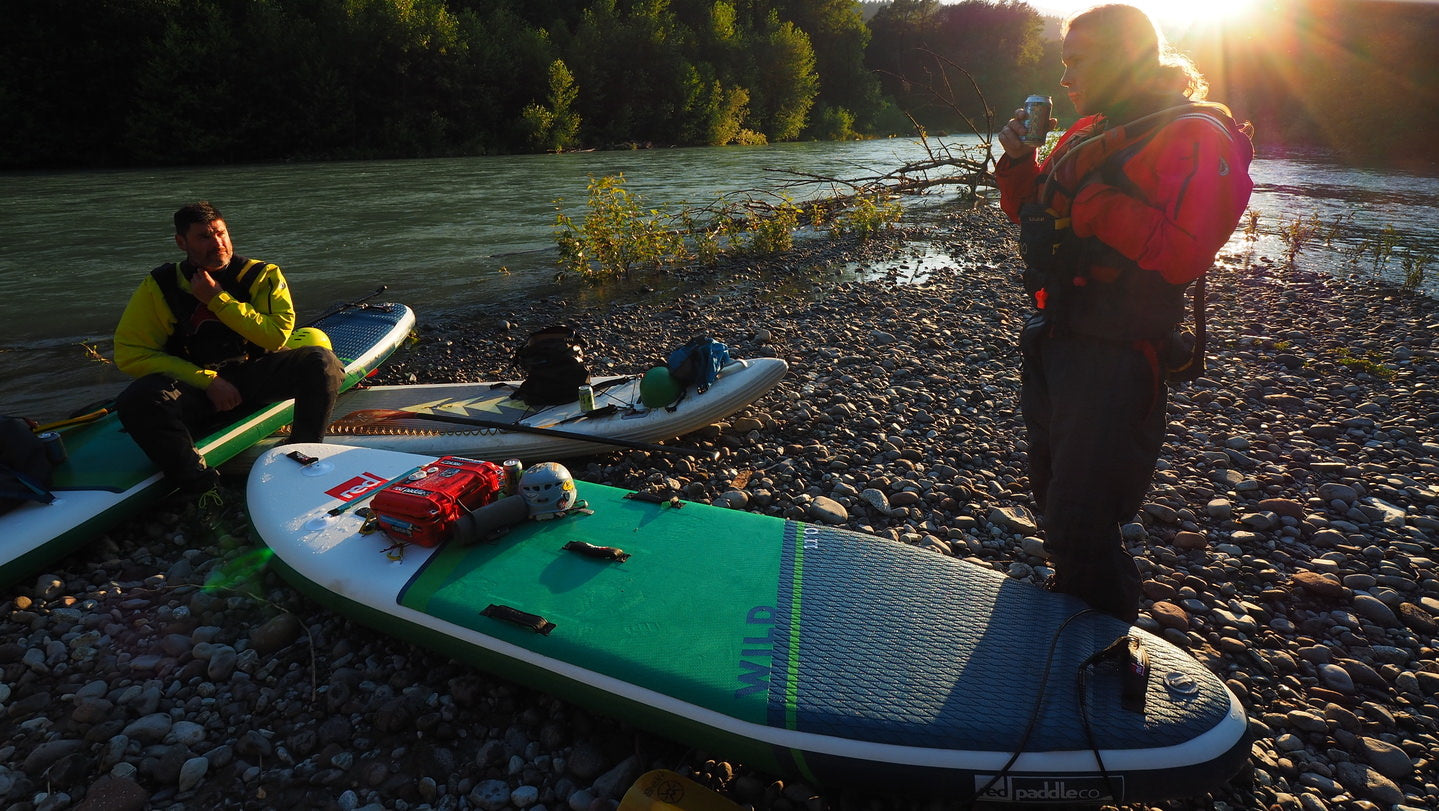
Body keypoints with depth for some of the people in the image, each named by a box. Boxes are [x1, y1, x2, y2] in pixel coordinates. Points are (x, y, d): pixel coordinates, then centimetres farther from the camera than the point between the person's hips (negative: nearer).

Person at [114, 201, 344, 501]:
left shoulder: (261, 276, -1)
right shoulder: (160, 286, -2)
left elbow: (277, 335, -14)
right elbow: (130, 352, -6)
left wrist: (219, 299, -17)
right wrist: (207, 381, -15)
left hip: (254, 374, 1)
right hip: (195, 388, 0)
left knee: (321, 360, -25)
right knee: (136, 400, -32)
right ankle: (200, 484, -25)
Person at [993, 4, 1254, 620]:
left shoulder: (1196, 137, -12)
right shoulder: (1089, 133, 13)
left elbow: (1184, 252, -26)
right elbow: (1030, 212, 21)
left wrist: (1089, 200, -23)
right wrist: (1018, 161, 4)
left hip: (1115, 358, -9)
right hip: (1051, 340, 9)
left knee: (1080, 532, -4)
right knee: (1053, 495, 23)